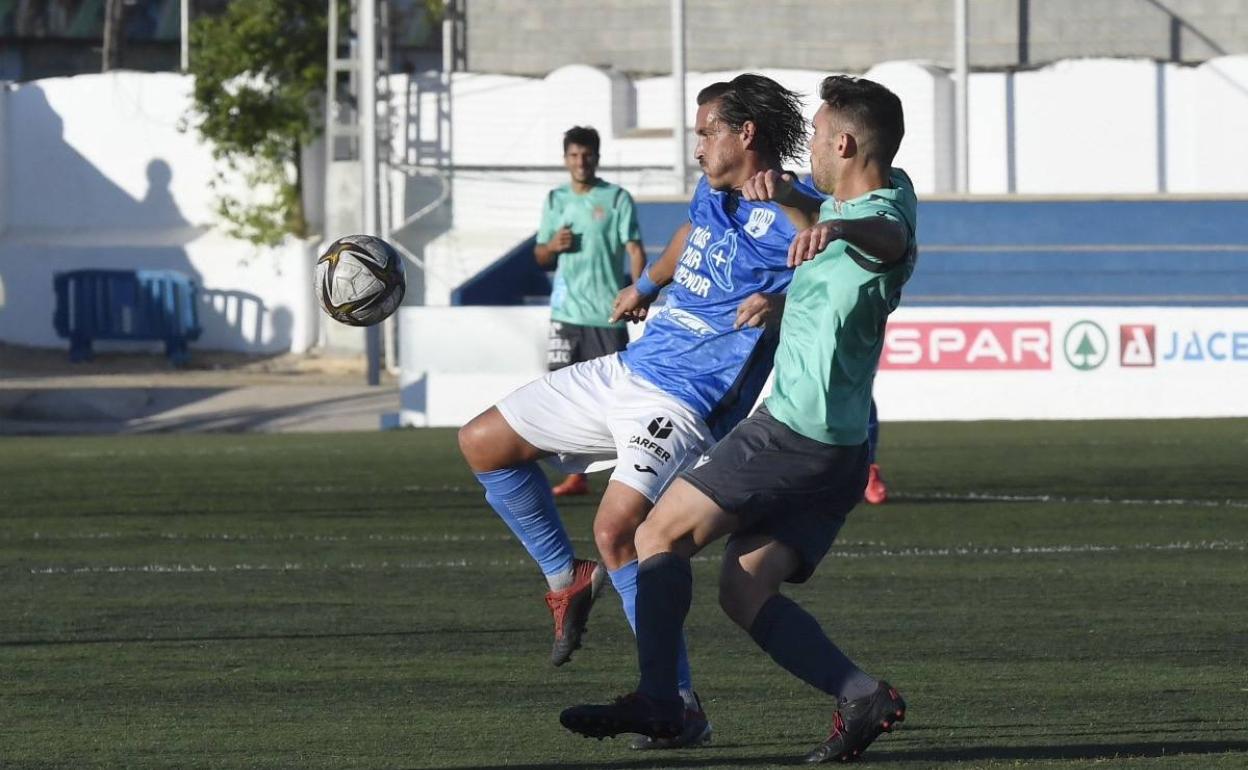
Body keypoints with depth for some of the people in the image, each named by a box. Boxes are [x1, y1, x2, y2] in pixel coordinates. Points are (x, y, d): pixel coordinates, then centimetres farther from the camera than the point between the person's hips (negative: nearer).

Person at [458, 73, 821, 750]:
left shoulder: (790, 216, -16)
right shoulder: (711, 194, 11)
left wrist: (783, 302, -38)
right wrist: (644, 286, 50)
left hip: (681, 407, -9)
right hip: (624, 371, 9)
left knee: (616, 529, -26)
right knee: (482, 443, 10)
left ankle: (680, 707, -17)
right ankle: (566, 580, 25)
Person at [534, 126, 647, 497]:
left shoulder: (617, 198, -1)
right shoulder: (555, 200, 12)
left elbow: (634, 249, -6)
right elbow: (540, 256, 19)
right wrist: (552, 246, -4)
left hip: (607, 313, -4)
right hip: (566, 312, 4)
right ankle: (577, 474, 3)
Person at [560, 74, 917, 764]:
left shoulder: (883, 215, -18)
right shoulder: (890, 189, 13)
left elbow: (890, 237, -44)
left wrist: (836, 229, -66)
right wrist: (775, 186, 8)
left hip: (792, 431, -10)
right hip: (844, 445, 10)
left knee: (661, 535, -3)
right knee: (744, 590, 6)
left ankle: (656, 700, -10)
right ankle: (860, 694, -9)